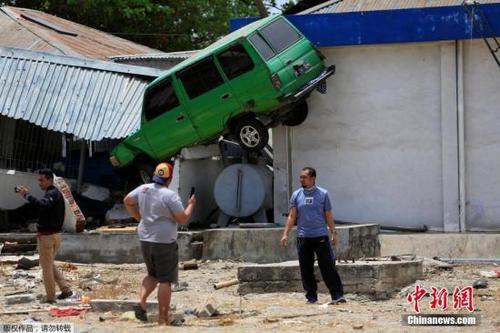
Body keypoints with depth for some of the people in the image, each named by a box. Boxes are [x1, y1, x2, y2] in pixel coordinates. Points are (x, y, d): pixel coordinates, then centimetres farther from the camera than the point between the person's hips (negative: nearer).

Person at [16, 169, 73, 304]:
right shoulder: (57, 193, 15)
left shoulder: (51, 194, -16)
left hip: (46, 235, -10)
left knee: (46, 267, 0)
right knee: (50, 265, 20)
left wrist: (27, 195, -34)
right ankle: (65, 289, 15)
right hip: (55, 234, 10)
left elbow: (42, 205, -37)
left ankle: (50, 297, 5)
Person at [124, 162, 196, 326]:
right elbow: (183, 219, -12)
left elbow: (127, 201, 18)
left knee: (153, 274, 24)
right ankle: (163, 318, 2)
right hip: (164, 242, -6)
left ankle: (141, 301, 4)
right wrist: (191, 205, 4)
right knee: (165, 280, 1)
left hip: (145, 239, 6)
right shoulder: (170, 195, -16)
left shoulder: (143, 189, 2)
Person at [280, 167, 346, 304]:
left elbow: (328, 216, 6)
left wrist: (333, 233, 2)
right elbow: (292, 216, 7)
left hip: (321, 236, -2)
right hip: (303, 237, 2)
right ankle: (311, 297, 14)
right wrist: (285, 234, -1)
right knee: (306, 269, 5)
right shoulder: (296, 195, 7)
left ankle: (337, 295, -3)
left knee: (328, 267, -5)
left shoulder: (323, 194, 3)